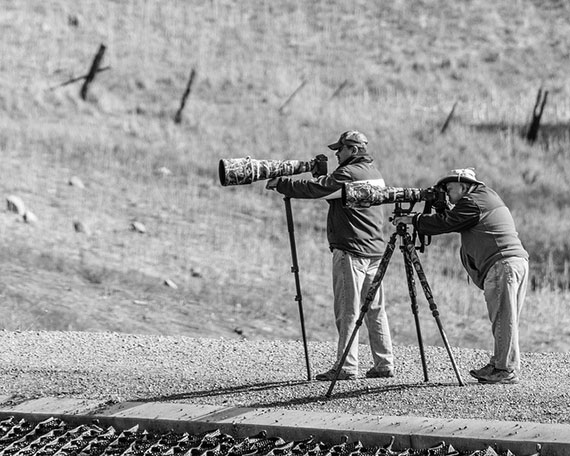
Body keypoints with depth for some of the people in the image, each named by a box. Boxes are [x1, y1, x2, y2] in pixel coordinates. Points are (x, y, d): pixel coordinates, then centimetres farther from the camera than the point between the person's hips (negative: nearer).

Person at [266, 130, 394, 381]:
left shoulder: (348, 173, -13)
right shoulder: (373, 173, 16)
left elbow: (314, 189, -16)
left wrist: (280, 184, -7)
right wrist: (323, 176, 14)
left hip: (352, 251, -9)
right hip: (375, 250, 9)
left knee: (347, 310, -7)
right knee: (375, 309, 10)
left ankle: (346, 367, -9)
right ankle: (384, 364, 11)